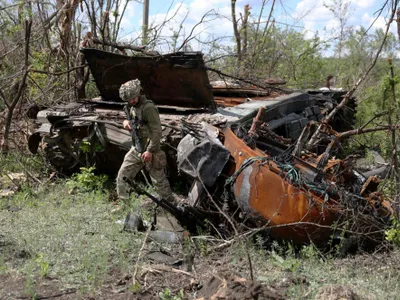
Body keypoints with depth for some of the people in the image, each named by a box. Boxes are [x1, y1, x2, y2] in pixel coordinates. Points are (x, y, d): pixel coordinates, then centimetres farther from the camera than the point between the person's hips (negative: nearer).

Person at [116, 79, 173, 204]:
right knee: (122, 176, 8)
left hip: (149, 151, -8)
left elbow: (157, 131, -20)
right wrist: (126, 122, 0)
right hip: (136, 149, 8)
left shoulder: (148, 107, -18)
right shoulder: (133, 107, 9)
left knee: (159, 180, 0)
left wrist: (150, 151, -22)